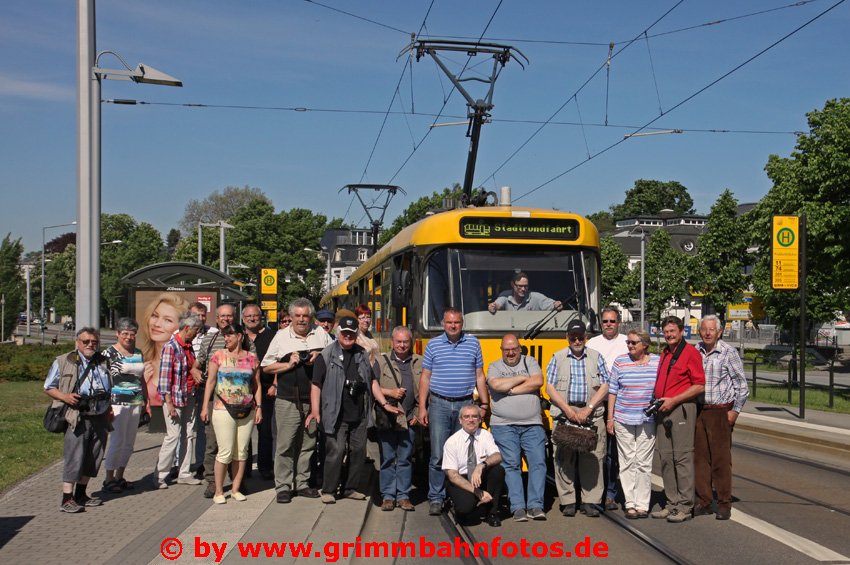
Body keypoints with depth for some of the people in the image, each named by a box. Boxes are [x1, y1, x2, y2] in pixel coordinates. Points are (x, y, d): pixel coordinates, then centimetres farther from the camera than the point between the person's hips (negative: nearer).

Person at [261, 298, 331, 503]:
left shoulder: (320, 334, 8)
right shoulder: (281, 336, 3)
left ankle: (302, 483, 21)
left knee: (308, 444, 10)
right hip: (287, 400, -3)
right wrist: (289, 365, -8)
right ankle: (283, 487, 6)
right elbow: (266, 367, 5)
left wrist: (320, 357, -4)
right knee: (285, 444, -3)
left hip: (313, 400, 3)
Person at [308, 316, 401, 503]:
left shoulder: (363, 355, 13)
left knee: (359, 451, 9)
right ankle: (328, 490, 8)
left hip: (359, 414, 5)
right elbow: (316, 384, -7)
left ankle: (351, 488, 23)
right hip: (336, 415, -5)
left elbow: (372, 381, 18)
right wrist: (315, 411, -16)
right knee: (335, 452, -6)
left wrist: (385, 404, 11)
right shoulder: (327, 355, -2)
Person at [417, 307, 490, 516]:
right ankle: (436, 499, 4)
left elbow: (480, 377, 11)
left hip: (465, 405, 1)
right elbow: (425, 377, 6)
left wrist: (485, 403, 5)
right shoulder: (433, 345, 6)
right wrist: (422, 407, 0)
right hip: (439, 405, -1)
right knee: (438, 456, -3)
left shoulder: (473, 343, 8)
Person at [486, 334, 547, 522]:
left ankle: (535, 506, -2)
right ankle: (518, 508, -5)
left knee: (538, 462, -6)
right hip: (504, 425, -1)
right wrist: (521, 379, -4)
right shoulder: (494, 367, 10)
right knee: (511, 465, -6)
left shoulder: (529, 362, 12)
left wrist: (510, 389, -8)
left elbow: (538, 381, -7)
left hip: (532, 424, 1)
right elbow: (496, 385, -12)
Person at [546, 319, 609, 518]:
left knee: (592, 458, -3)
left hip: (592, 414, 1)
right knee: (565, 458, -1)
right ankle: (567, 501, 6)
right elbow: (550, 387, 2)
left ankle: (590, 502, 4)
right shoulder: (558, 358, 8)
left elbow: (604, 387, 3)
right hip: (564, 413, 0)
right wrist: (567, 409, -9)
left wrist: (588, 409, -8)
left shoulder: (596, 358, 9)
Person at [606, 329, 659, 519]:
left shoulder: (657, 362, 2)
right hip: (623, 420, 0)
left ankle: (642, 505, 10)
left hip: (647, 420, 0)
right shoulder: (620, 361, 2)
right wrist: (610, 418, 4)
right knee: (627, 463, 3)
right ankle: (630, 504, 10)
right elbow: (612, 391, 6)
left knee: (644, 463, 2)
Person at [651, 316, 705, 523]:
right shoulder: (664, 354, 18)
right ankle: (671, 504, 16)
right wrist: (657, 400, 12)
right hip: (663, 410, 8)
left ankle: (685, 506, 0)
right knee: (665, 458, 9)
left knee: (683, 458, -5)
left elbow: (699, 386, -12)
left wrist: (673, 400, -15)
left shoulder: (690, 352, -6)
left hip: (681, 409, -8)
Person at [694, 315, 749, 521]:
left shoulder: (728, 352, -5)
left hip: (720, 412, -4)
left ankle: (724, 505, 5)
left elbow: (741, 384, -2)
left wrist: (735, 410, -5)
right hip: (698, 411, 4)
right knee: (700, 457, 6)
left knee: (721, 459, -3)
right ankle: (703, 502, 14)